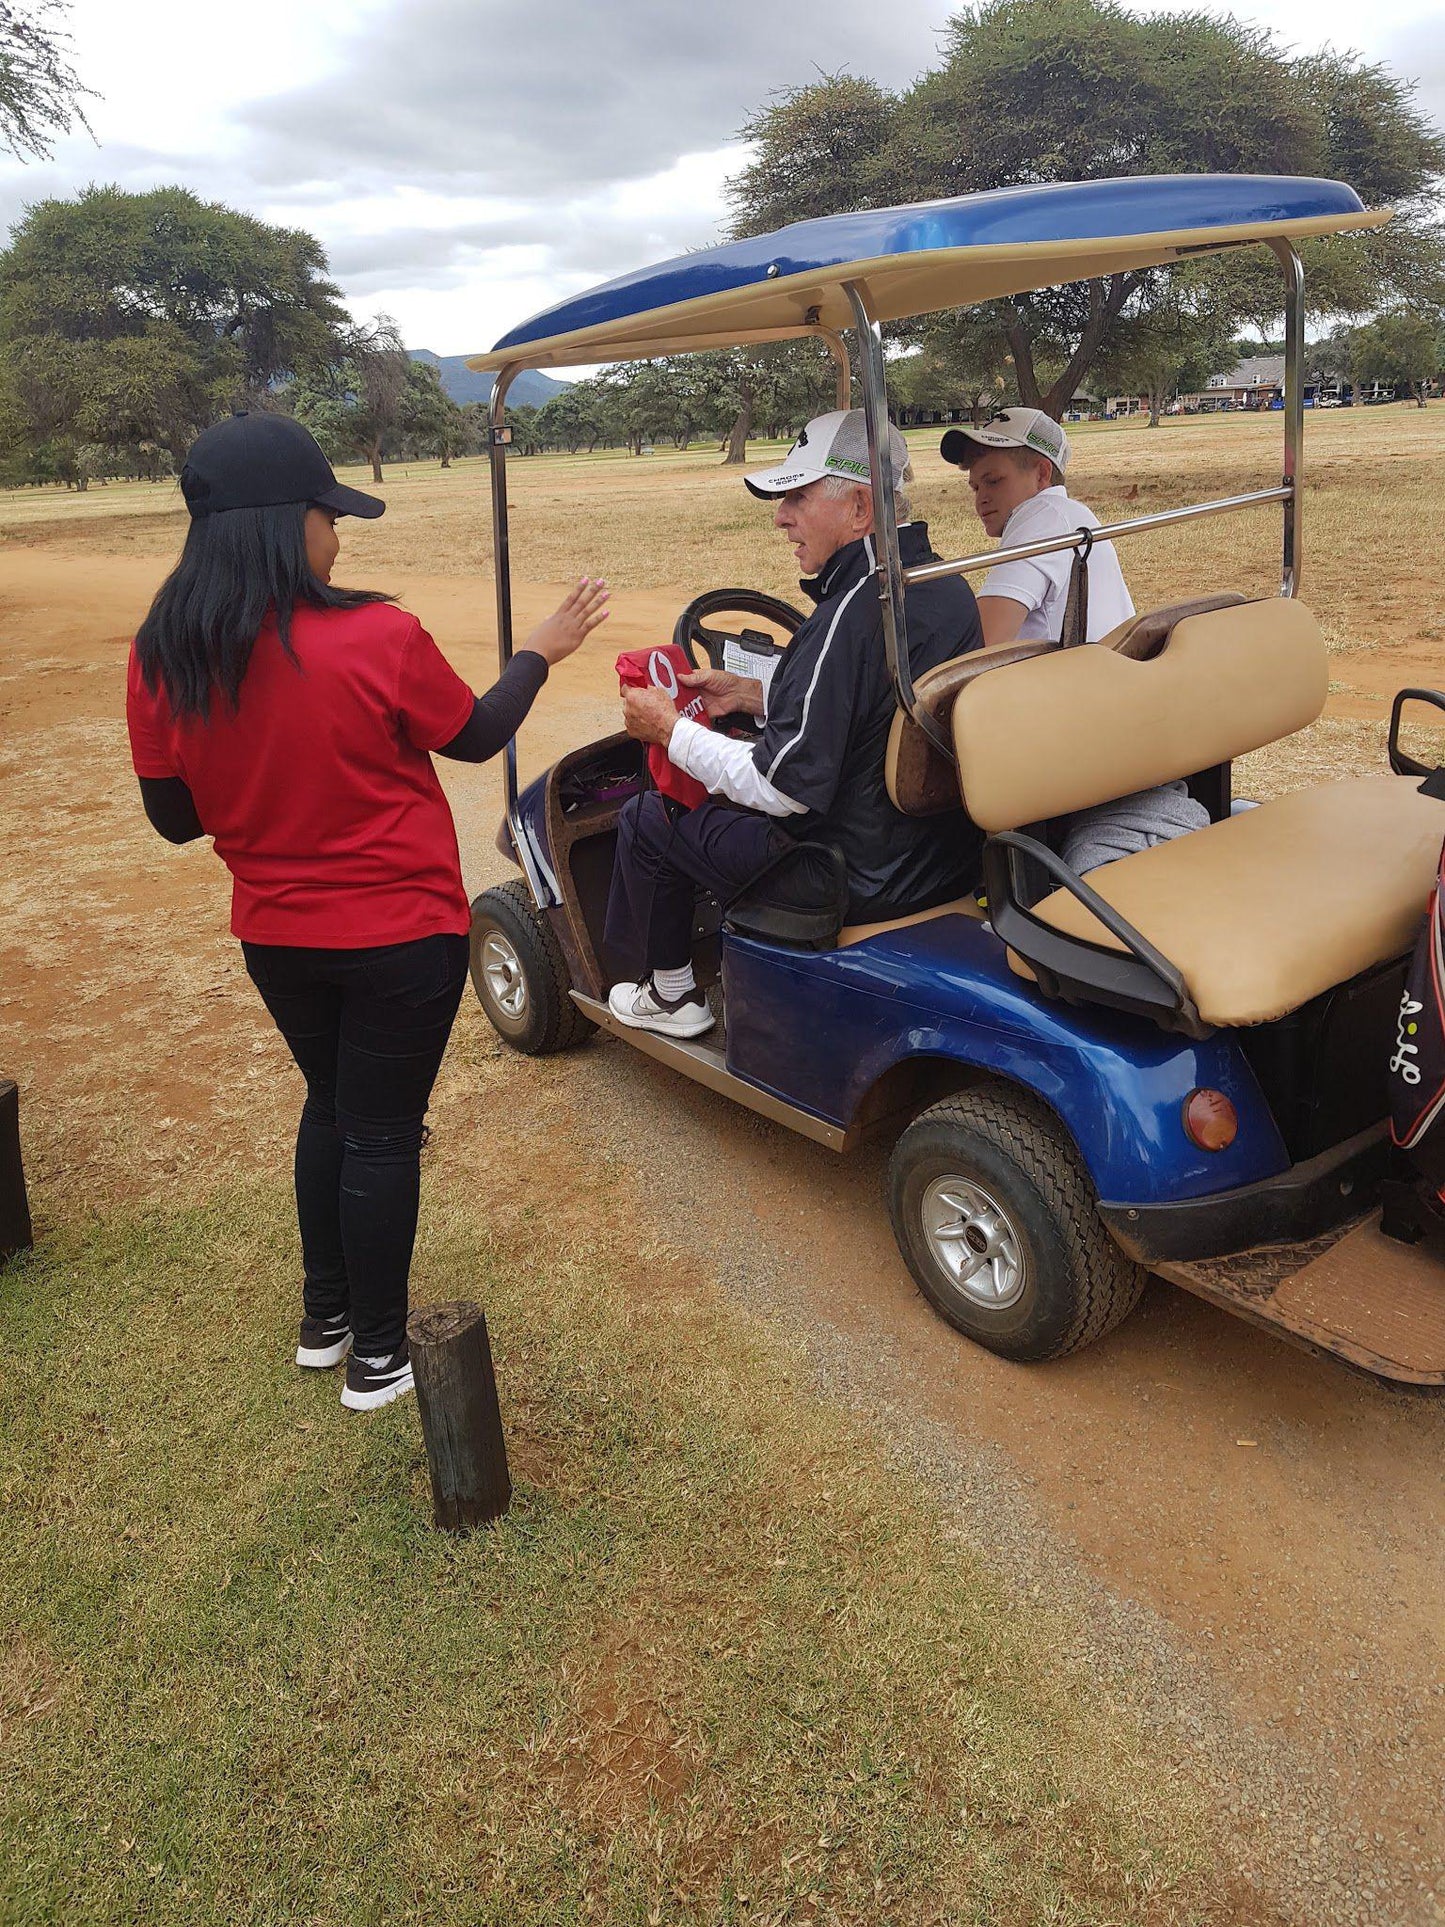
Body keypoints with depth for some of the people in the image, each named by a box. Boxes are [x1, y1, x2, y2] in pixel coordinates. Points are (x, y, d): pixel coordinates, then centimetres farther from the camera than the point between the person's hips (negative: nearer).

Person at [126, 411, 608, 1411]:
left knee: (331, 1107, 25)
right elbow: (476, 735, -4)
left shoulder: (160, 657, -9)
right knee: (382, 1133, 9)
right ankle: (377, 1357, 25)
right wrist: (540, 652, 13)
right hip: (401, 934, -5)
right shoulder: (377, 639, -22)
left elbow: (176, 816, 1)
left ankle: (324, 1319, 37)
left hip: (276, 936, 5)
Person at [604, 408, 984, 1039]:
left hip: (864, 879, -9)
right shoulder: (947, 585, 4)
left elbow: (788, 784, -25)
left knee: (646, 819, 7)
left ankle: (670, 995, 26)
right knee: (732, 795, 31)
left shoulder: (855, 611, -26)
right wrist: (753, 694, 11)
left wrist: (669, 730, -12)